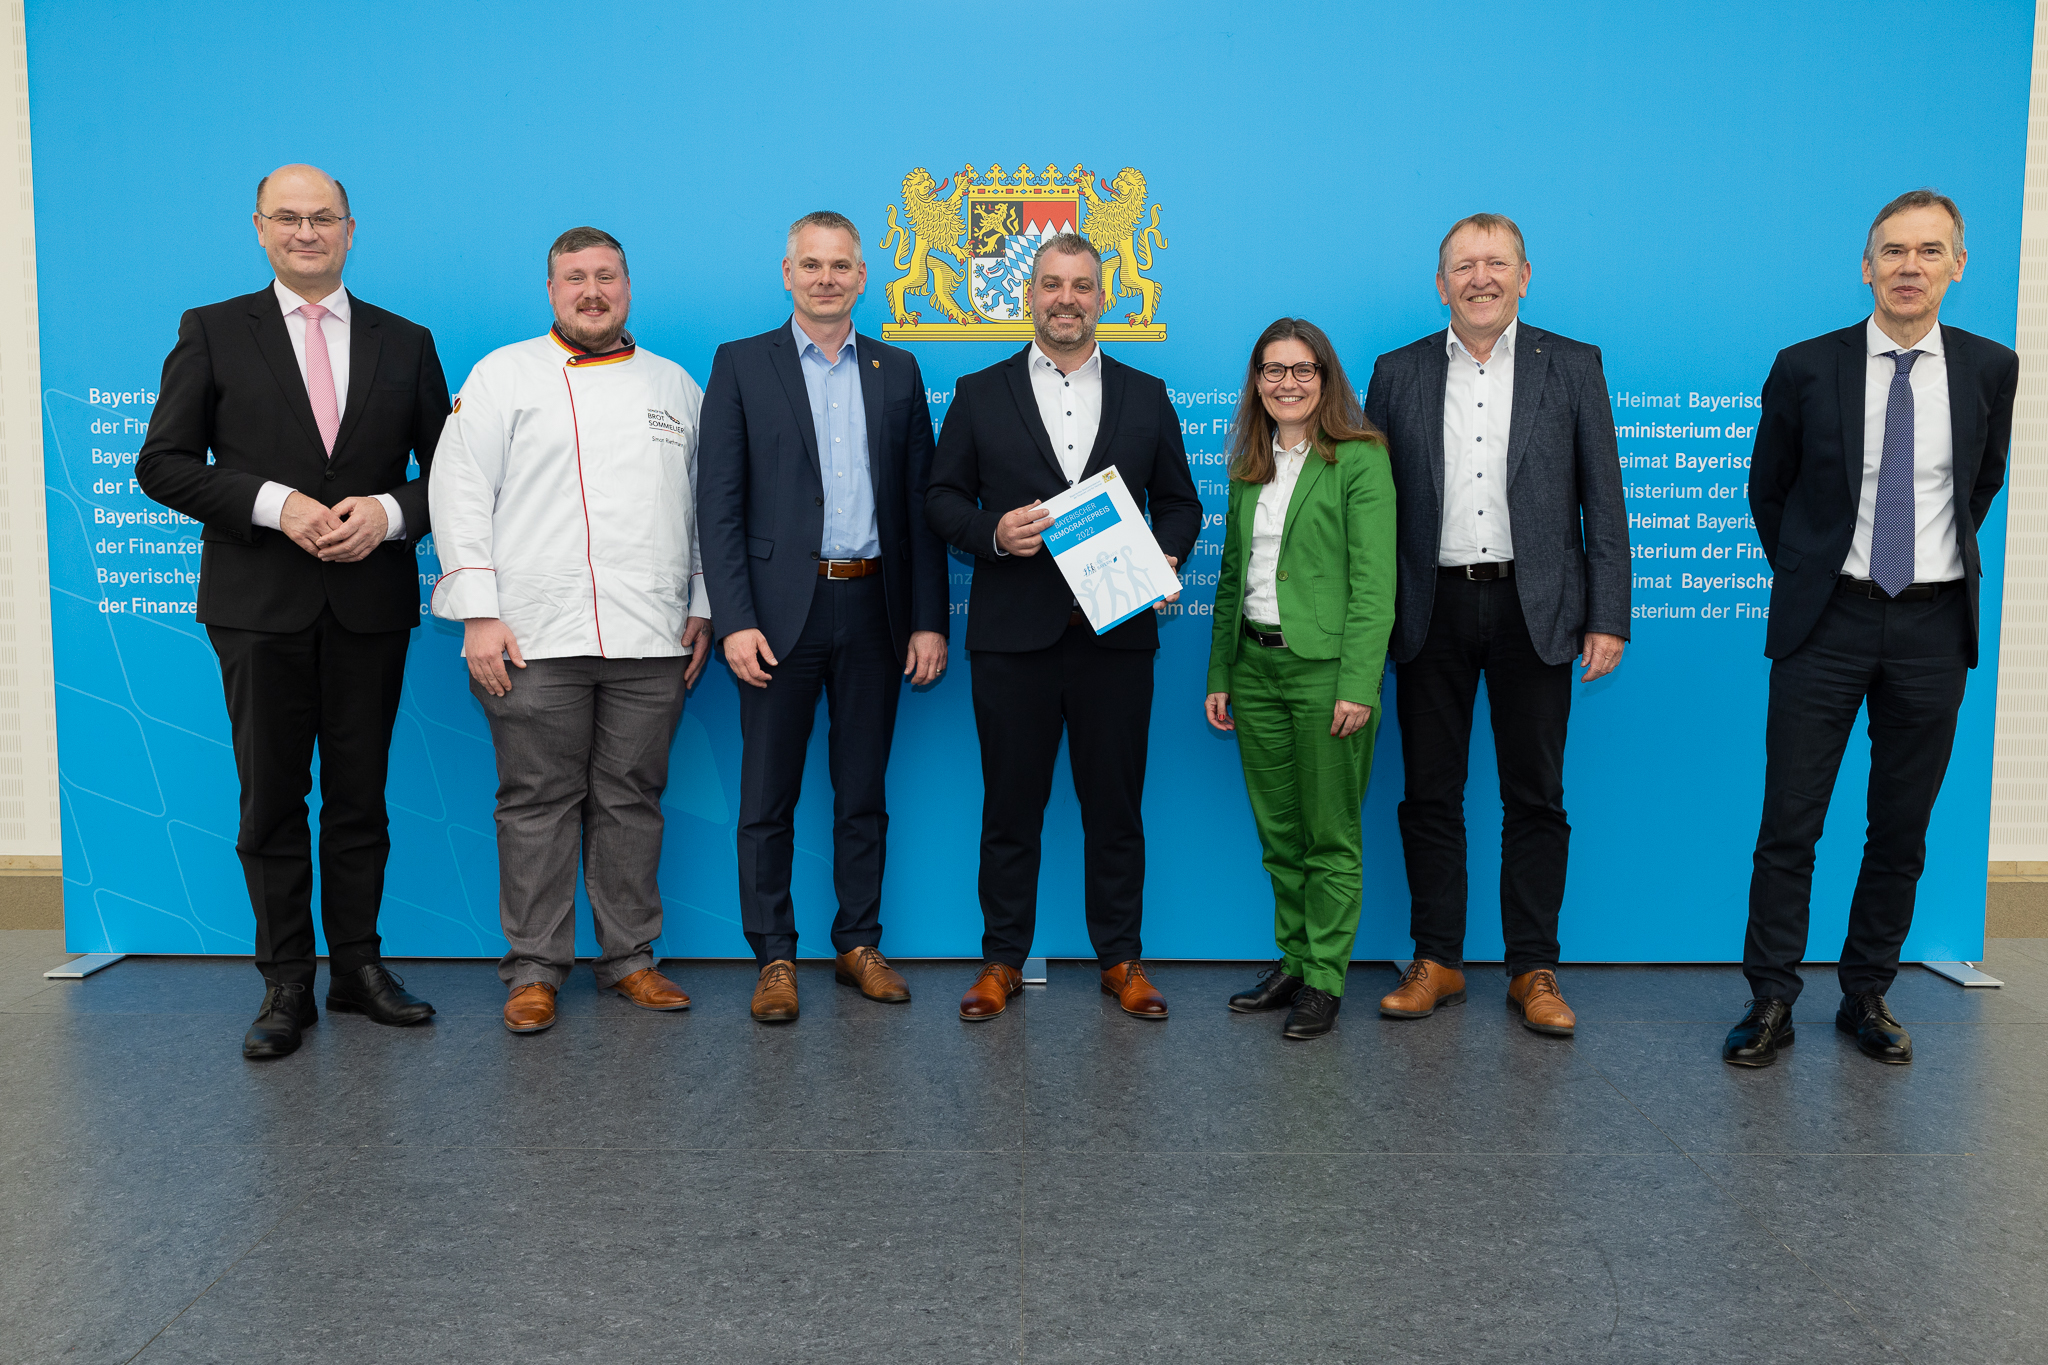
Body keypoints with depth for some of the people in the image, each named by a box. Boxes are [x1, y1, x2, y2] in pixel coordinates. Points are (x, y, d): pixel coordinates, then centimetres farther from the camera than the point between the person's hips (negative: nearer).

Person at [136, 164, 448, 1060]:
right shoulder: (213, 333, 6)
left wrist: (389, 510, -11)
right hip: (260, 604, -1)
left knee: (360, 795, 8)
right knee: (271, 799, 3)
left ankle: (358, 966, 20)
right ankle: (285, 985, 14)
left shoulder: (405, 343, 10)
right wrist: (276, 505, -13)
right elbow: (163, 465, 1)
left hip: (370, 602, 1)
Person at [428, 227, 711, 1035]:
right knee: (537, 803, 1)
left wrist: (701, 609, 10)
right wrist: (478, 614, -8)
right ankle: (535, 970, 12)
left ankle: (630, 959, 18)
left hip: (650, 638, 3)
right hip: (534, 636, -2)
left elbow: (703, 505, 17)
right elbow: (461, 495, 0)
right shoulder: (503, 375, 7)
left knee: (632, 800, 7)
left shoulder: (674, 385, 17)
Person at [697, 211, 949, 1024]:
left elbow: (921, 502, 8)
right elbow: (719, 505, -3)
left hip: (873, 611, 3)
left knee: (864, 794, 11)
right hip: (781, 612, -2)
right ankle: (774, 959, 15)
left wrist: (929, 619, 1)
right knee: (768, 799, 4)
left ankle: (859, 944, 24)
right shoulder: (741, 365, 3)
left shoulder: (897, 372, 11)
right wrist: (735, 621, -12)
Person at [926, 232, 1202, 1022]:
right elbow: (942, 497, 7)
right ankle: (1002, 959, 20)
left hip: (1117, 634, 1)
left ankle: (1121, 959, 21)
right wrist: (990, 533, -12)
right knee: (1010, 806, 7)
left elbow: (1179, 502, 13)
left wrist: (1167, 557, -7)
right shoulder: (979, 394, 8)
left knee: (1115, 806, 8)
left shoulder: (1146, 397, 11)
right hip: (1012, 635, -1)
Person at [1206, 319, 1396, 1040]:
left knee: (1331, 835, 3)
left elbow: (1373, 581, -11)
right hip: (1255, 667, 6)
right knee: (1277, 831, 13)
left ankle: (1325, 979, 13)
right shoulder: (1248, 468, 14)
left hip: (1325, 667, -6)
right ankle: (1293, 961, 25)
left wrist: (1359, 684, -18)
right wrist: (1220, 674, 13)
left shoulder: (1359, 460, -6)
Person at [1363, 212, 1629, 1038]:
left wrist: (1608, 620, -4)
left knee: (1536, 798, 5)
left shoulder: (1571, 367, 5)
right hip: (1431, 611, 1)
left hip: (1533, 611, -1)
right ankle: (1436, 962, 19)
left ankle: (1534, 971, 16)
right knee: (1429, 795, 6)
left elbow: (1602, 500, 2)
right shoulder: (1399, 374, 7)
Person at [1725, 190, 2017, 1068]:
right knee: (1789, 823, -2)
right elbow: (1767, 490, 9)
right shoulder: (1806, 368, -2)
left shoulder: (1988, 369, 3)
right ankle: (1771, 1002, 9)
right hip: (1827, 621, -2)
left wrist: (1944, 556, 17)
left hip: (1933, 625, 2)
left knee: (1902, 829, 9)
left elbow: (1984, 478, 20)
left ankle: (1867, 996, 23)